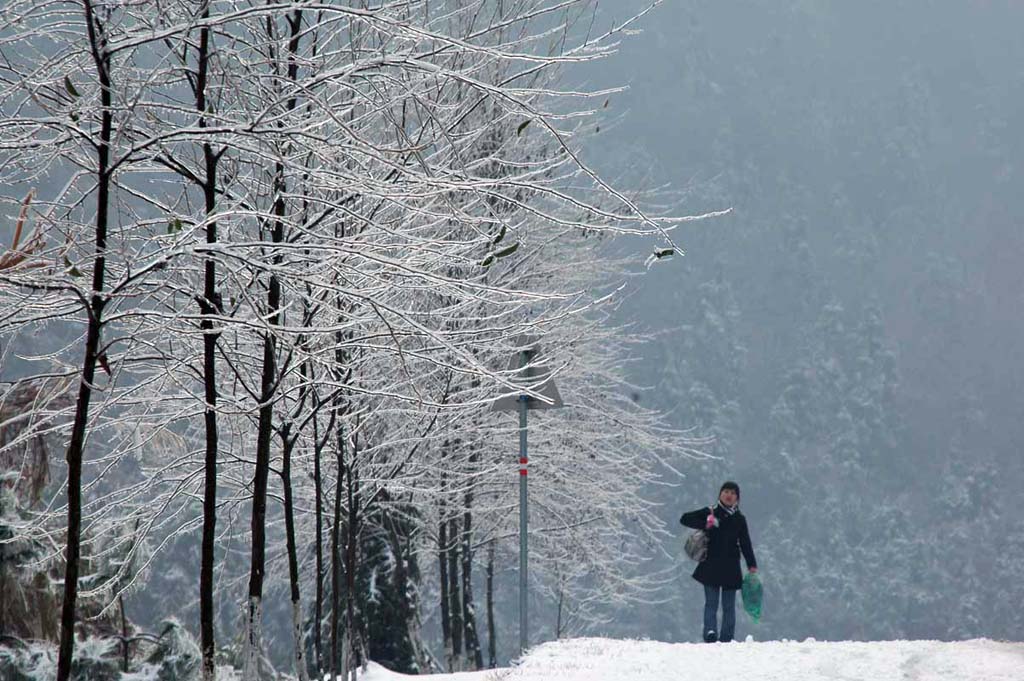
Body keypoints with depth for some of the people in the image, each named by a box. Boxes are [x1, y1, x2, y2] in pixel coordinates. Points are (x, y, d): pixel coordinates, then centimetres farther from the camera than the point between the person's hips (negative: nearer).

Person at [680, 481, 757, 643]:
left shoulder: (739, 519, 10)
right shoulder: (710, 513, 4)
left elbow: (745, 544, 10)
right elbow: (685, 519, 1)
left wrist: (752, 565, -1)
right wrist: (705, 525, -12)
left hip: (731, 567, 2)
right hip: (711, 566, -2)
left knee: (729, 605, 4)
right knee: (711, 602, -10)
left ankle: (727, 640, 6)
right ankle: (710, 632, -24)